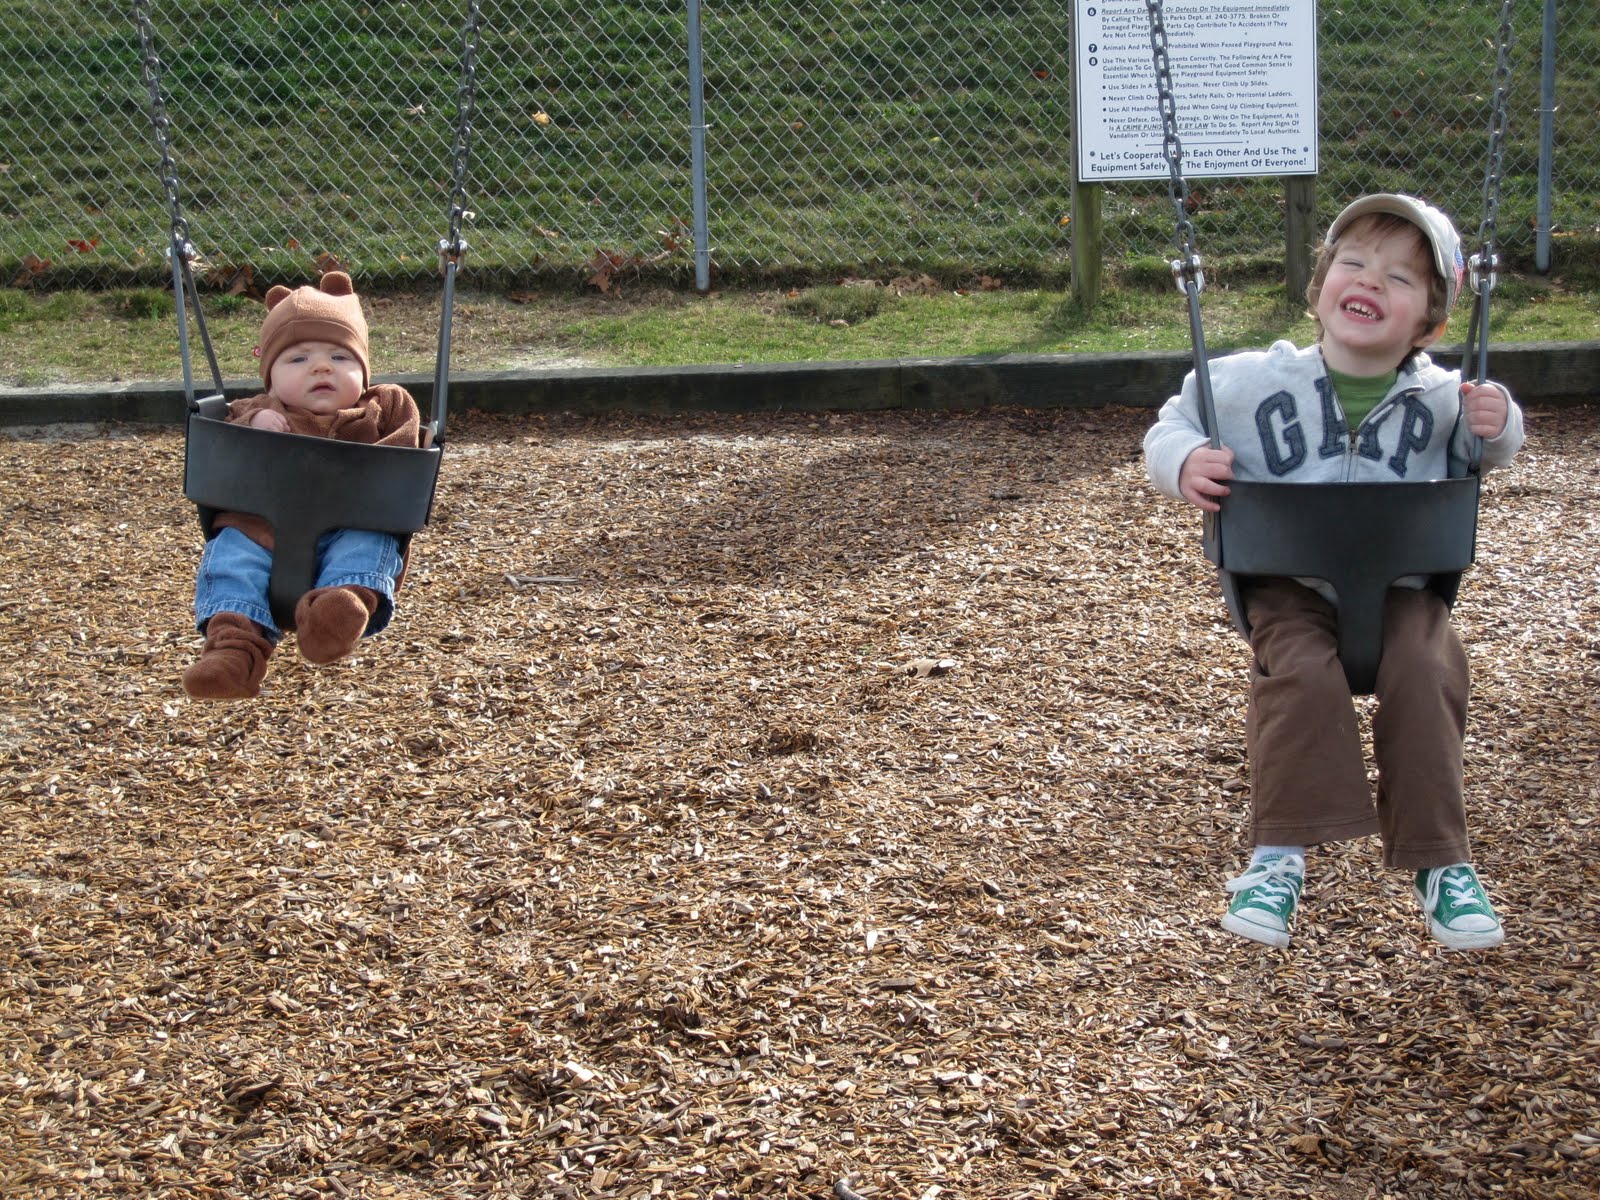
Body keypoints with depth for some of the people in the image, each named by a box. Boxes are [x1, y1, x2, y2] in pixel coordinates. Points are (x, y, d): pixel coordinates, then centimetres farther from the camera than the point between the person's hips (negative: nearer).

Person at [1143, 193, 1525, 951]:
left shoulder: (1438, 398, 1)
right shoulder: (1258, 383, -4)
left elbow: (1484, 454, 21)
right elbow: (1175, 422, 5)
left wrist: (1497, 427, -3)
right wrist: (1182, 462, -18)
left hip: (1400, 585, 2)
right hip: (1291, 585, -1)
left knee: (1424, 676, -24)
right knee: (1300, 675, -29)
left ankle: (1440, 863, -8)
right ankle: (1279, 855, -17)